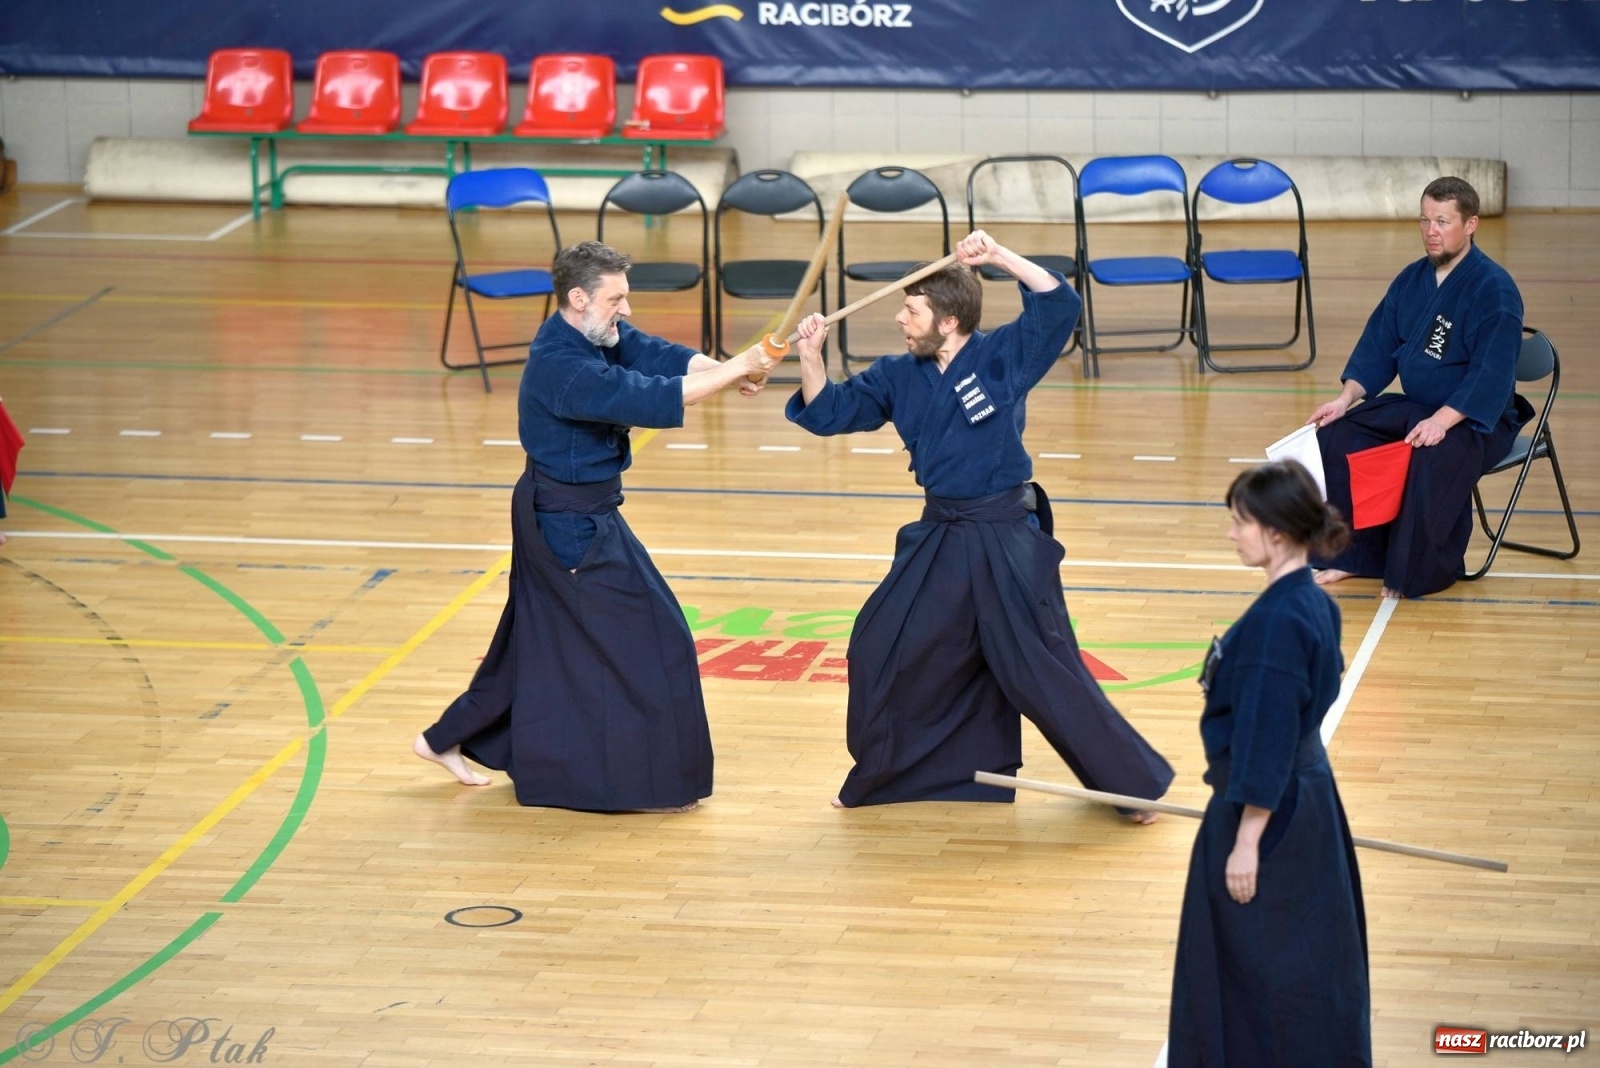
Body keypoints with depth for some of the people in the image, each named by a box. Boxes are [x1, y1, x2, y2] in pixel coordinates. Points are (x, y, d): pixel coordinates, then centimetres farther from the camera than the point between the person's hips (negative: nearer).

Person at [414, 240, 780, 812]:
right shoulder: (561, 367, -27)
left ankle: (448, 740, 30)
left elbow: (662, 356, -6)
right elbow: (648, 398, -33)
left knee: (541, 643, 21)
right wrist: (734, 371, -30)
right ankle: (649, 782, 6)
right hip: (572, 526, -10)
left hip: (563, 515, 10)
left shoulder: (599, 334, 3)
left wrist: (724, 370, -24)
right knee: (643, 639, -4)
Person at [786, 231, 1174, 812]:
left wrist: (998, 255, -26)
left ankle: (1134, 781, 2)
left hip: (1006, 542, -6)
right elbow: (827, 410, 10)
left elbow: (1059, 304, -20)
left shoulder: (1003, 356, -9)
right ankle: (884, 773, 31)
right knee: (882, 650, 10)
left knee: (1045, 672, -8)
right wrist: (810, 355, -7)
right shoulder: (898, 378, 5)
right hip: (937, 541, 6)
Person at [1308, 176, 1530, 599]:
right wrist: (1346, 398, -4)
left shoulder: (1493, 289, -18)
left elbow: (1492, 374, -24)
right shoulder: (1411, 281, 6)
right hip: (1413, 407, 8)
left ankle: (1417, 572, -19)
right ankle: (1352, 555, -2)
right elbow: (1377, 347, 12)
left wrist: (1442, 421, -33)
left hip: (1475, 419, -8)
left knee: (1432, 460, -37)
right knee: (1335, 437, -9)